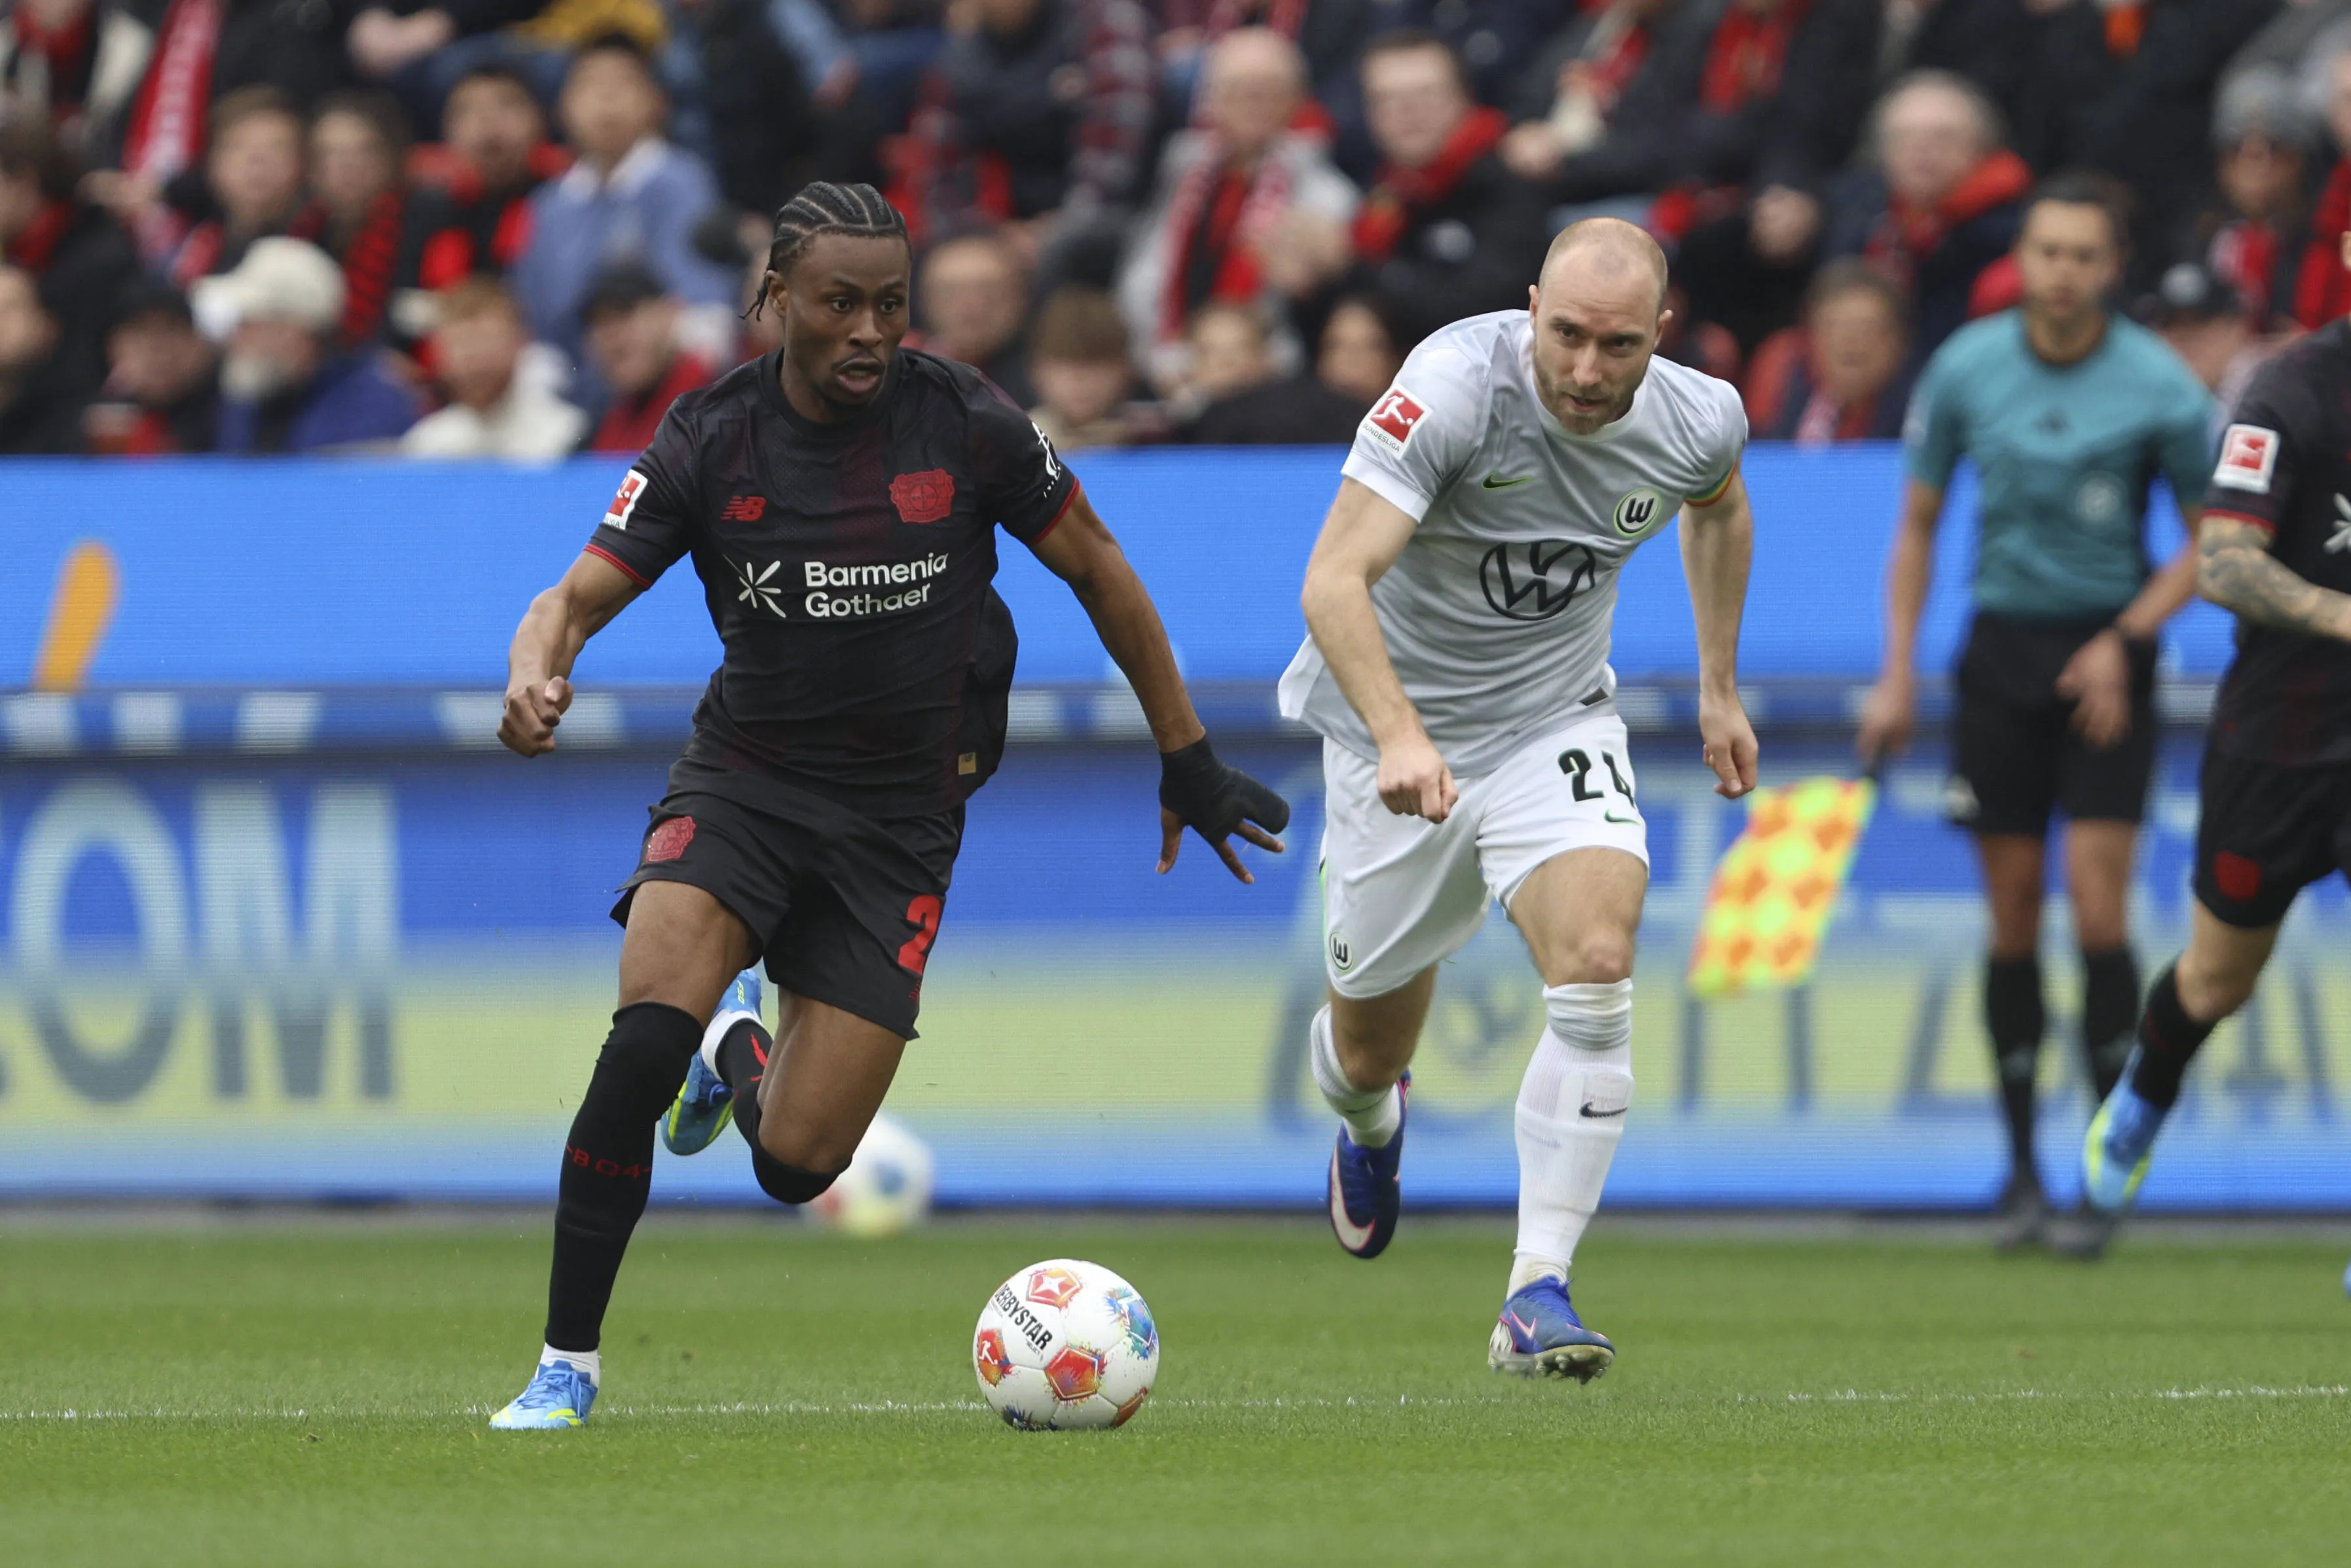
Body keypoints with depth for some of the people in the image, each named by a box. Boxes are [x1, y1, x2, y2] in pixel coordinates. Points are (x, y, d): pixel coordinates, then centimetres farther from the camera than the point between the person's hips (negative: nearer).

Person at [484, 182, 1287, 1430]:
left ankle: (741, 1060, 32)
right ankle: (567, 1364, -14)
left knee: (795, 1168, -7)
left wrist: (1188, 763, 9)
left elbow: (1100, 574, 4)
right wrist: (537, 674, -34)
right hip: (744, 779, 0)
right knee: (646, 1039, -28)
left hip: (900, 815, 0)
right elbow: (578, 597, -10)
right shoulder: (711, 439, -8)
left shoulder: (963, 425, -9)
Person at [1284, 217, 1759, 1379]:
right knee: (1370, 1042, 12)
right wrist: (1399, 738, -52)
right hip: (1399, 727, -2)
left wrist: (1719, 689, 16)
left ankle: (1537, 1293, -22)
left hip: (1557, 722, 2)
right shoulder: (1456, 384, -29)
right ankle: (1371, 1122, 53)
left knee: (1598, 969, -24)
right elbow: (1334, 580, -38)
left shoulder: (1699, 422, -14)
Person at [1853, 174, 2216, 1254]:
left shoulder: (2160, 387, -8)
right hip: (2001, 647, 2)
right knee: (2012, 913, 2)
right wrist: (1897, 672, 5)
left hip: (2105, 654, -2)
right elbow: (1917, 523, 10)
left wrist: (2125, 638, -10)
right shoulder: (1965, 370, -1)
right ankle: (2022, 1172, 10)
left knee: (2097, 907, -12)